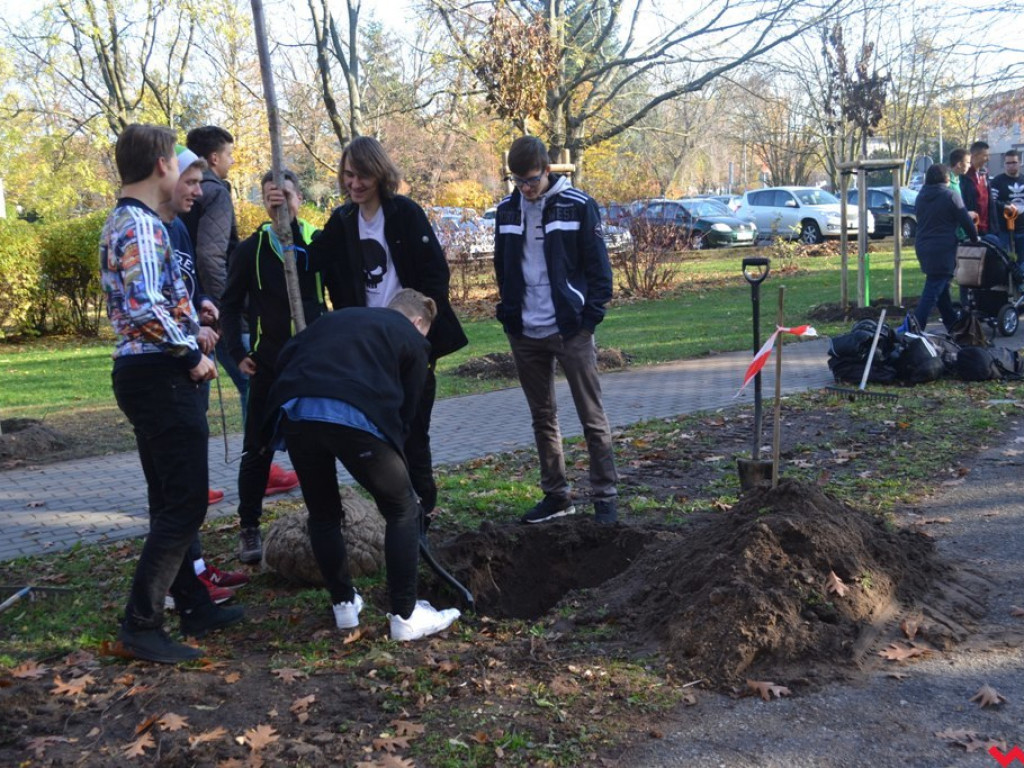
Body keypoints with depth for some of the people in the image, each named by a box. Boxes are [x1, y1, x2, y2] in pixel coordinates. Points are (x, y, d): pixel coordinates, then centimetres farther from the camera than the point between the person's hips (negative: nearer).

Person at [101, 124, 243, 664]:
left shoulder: (122, 222, 16)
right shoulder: (142, 225, -16)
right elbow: (146, 308, -28)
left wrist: (191, 330, 12)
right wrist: (192, 355, -15)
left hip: (145, 373, 10)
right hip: (160, 376, -10)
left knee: (171, 501, 15)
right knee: (184, 505, -6)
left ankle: (195, 607, 26)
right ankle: (140, 625, -1)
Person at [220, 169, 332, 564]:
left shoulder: (319, 242, 2)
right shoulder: (251, 249, 2)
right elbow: (230, 306, 5)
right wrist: (238, 352, -2)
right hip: (268, 364, -1)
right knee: (258, 449, 0)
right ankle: (249, 528, 10)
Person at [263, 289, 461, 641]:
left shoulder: (337, 317, 33)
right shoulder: (413, 340, 21)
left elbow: (285, 356, 21)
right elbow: (406, 411, 19)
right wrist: (392, 460, 30)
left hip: (292, 411, 5)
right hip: (354, 414, -4)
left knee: (323, 513, 24)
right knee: (402, 509, 14)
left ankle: (344, 604, 33)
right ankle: (405, 616, 15)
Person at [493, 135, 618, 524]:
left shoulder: (577, 206, -7)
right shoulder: (507, 210, 6)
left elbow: (598, 267, -5)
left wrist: (590, 317, -11)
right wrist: (509, 314, 6)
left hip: (570, 331, -5)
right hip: (525, 333, 5)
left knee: (592, 417, 1)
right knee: (542, 417, 12)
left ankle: (605, 496, 9)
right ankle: (556, 494, 23)